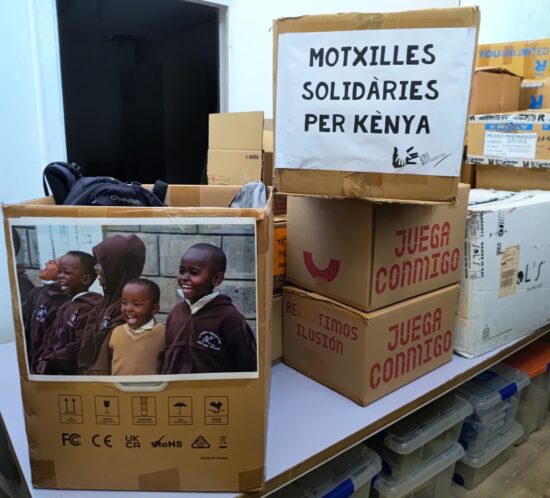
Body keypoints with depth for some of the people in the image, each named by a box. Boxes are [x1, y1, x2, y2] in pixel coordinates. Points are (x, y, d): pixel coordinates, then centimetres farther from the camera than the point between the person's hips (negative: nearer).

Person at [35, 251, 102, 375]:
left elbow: (80, 348, -22)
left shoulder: (92, 307, -17)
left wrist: (51, 360, -9)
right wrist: (44, 361, 0)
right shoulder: (65, 307, 16)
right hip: (55, 371, 9)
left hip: (76, 373, -8)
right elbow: (51, 339, 18)